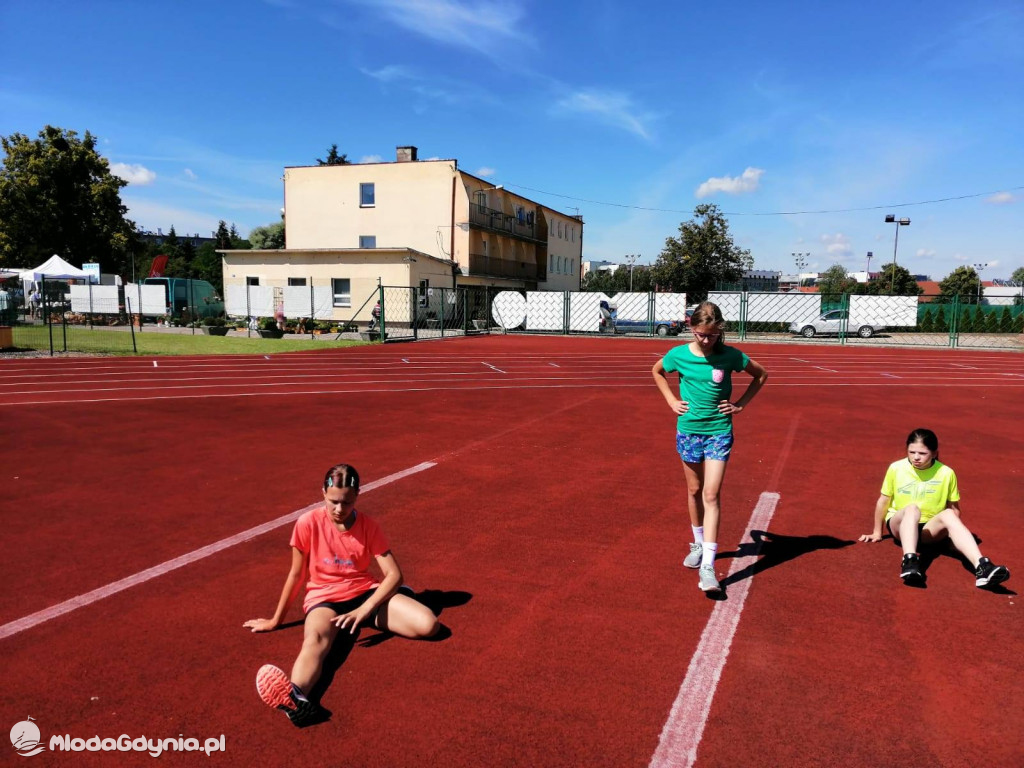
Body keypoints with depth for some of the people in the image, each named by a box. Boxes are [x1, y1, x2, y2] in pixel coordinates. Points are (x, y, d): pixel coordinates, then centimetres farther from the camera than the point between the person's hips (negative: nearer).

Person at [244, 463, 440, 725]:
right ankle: (296, 697, -70)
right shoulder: (308, 523, -9)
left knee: (428, 624, -23)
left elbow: (394, 574, -10)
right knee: (315, 640, -40)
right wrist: (276, 620, 9)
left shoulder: (368, 526, -6)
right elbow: (296, 575, 2)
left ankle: (397, 599, 8)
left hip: (366, 593, 2)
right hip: (324, 597, -1)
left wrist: (363, 610, -23)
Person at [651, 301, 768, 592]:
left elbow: (761, 374, 7)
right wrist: (671, 400, 4)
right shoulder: (679, 354, -7)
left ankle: (708, 565, -9)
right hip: (688, 430, 2)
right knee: (694, 491, 15)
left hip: (719, 432, -2)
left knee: (711, 495, -9)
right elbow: (657, 371, 15)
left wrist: (741, 404, 0)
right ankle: (698, 544, 36)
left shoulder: (730, 356, -9)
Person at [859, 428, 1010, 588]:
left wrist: (953, 533, -6)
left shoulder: (946, 473, -2)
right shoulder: (896, 468, -4)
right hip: (899, 525, -1)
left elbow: (954, 508, 6)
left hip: (930, 528, 1)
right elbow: (883, 501, 4)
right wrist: (877, 533, 10)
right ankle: (909, 560, -56)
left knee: (949, 515, -31)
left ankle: (981, 567, -48)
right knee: (912, 508, -34)